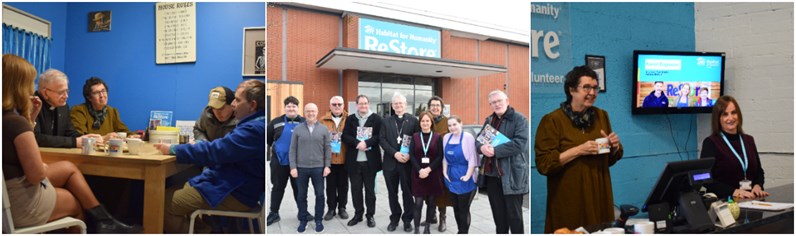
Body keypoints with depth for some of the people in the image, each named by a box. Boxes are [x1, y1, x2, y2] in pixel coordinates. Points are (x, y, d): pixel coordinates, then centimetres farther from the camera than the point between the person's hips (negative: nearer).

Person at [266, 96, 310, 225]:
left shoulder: (304, 122, 3)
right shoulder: (276, 122, 1)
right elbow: (267, 137, 12)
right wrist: (274, 147, 12)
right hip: (280, 161, 0)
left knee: (299, 187, 11)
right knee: (278, 187, 8)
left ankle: (302, 212, 23)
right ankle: (273, 213, 18)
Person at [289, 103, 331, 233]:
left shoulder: (324, 129, 2)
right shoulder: (298, 129, 1)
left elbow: (328, 148, 3)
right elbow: (293, 149, 1)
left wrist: (327, 165, -2)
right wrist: (293, 167, -4)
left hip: (318, 167, 0)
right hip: (301, 168, 0)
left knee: (319, 195, 6)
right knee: (302, 195, 9)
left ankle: (318, 220, 19)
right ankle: (303, 221, 21)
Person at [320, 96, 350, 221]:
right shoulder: (323, 120, 2)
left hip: (344, 158, 0)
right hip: (329, 158, 0)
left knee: (343, 185, 8)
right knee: (331, 185, 8)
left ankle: (342, 208, 21)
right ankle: (331, 208, 18)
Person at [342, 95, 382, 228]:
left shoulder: (376, 119, 1)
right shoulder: (350, 119, 7)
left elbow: (380, 136, -5)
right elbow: (345, 137, 0)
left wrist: (366, 143, -18)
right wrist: (357, 143, -17)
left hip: (370, 161, -2)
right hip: (354, 160, 2)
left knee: (370, 189, 7)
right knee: (355, 189, 9)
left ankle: (370, 215, 17)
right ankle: (358, 214, 22)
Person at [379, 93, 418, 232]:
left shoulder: (413, 120, 2)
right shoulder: (386, 121, 9)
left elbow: (417, 140, -2)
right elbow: (382, 140, 0)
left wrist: (409, 155, -15)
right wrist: (395, 153, -13)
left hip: (407, 162, -2)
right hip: (390, 162, 2)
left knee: (407, 192, 6)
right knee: (392, 192, 10)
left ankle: (407, 219, 17)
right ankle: (394, 218, 22)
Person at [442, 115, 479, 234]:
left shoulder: (468, 137, -11)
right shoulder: (446, 137, 7)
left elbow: (472, 159, -12)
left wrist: (468, 176, -17)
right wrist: (445, 172, 4)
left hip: (464, 178, -6)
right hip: (451, 177, 6)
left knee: (464, 208, 0)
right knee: (455, 207, 12)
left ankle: (464, 232, 13)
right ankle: (460, 231, 25)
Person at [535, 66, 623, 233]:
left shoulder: (601, 116, 8)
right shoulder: (552, 120, -10)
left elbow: (610, 160, 17)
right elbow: (544, 164, -15)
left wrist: (614, 146, -5)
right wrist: (578, 150, -21)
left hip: (599, 197, 5)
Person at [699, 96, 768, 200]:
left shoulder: (749, 140, 18)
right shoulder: (710, 143, -2)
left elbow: (759, 171, 23)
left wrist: (757, 186, 2)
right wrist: (734, 191, -19)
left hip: (751, 198, 5)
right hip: (723, 200, -5)